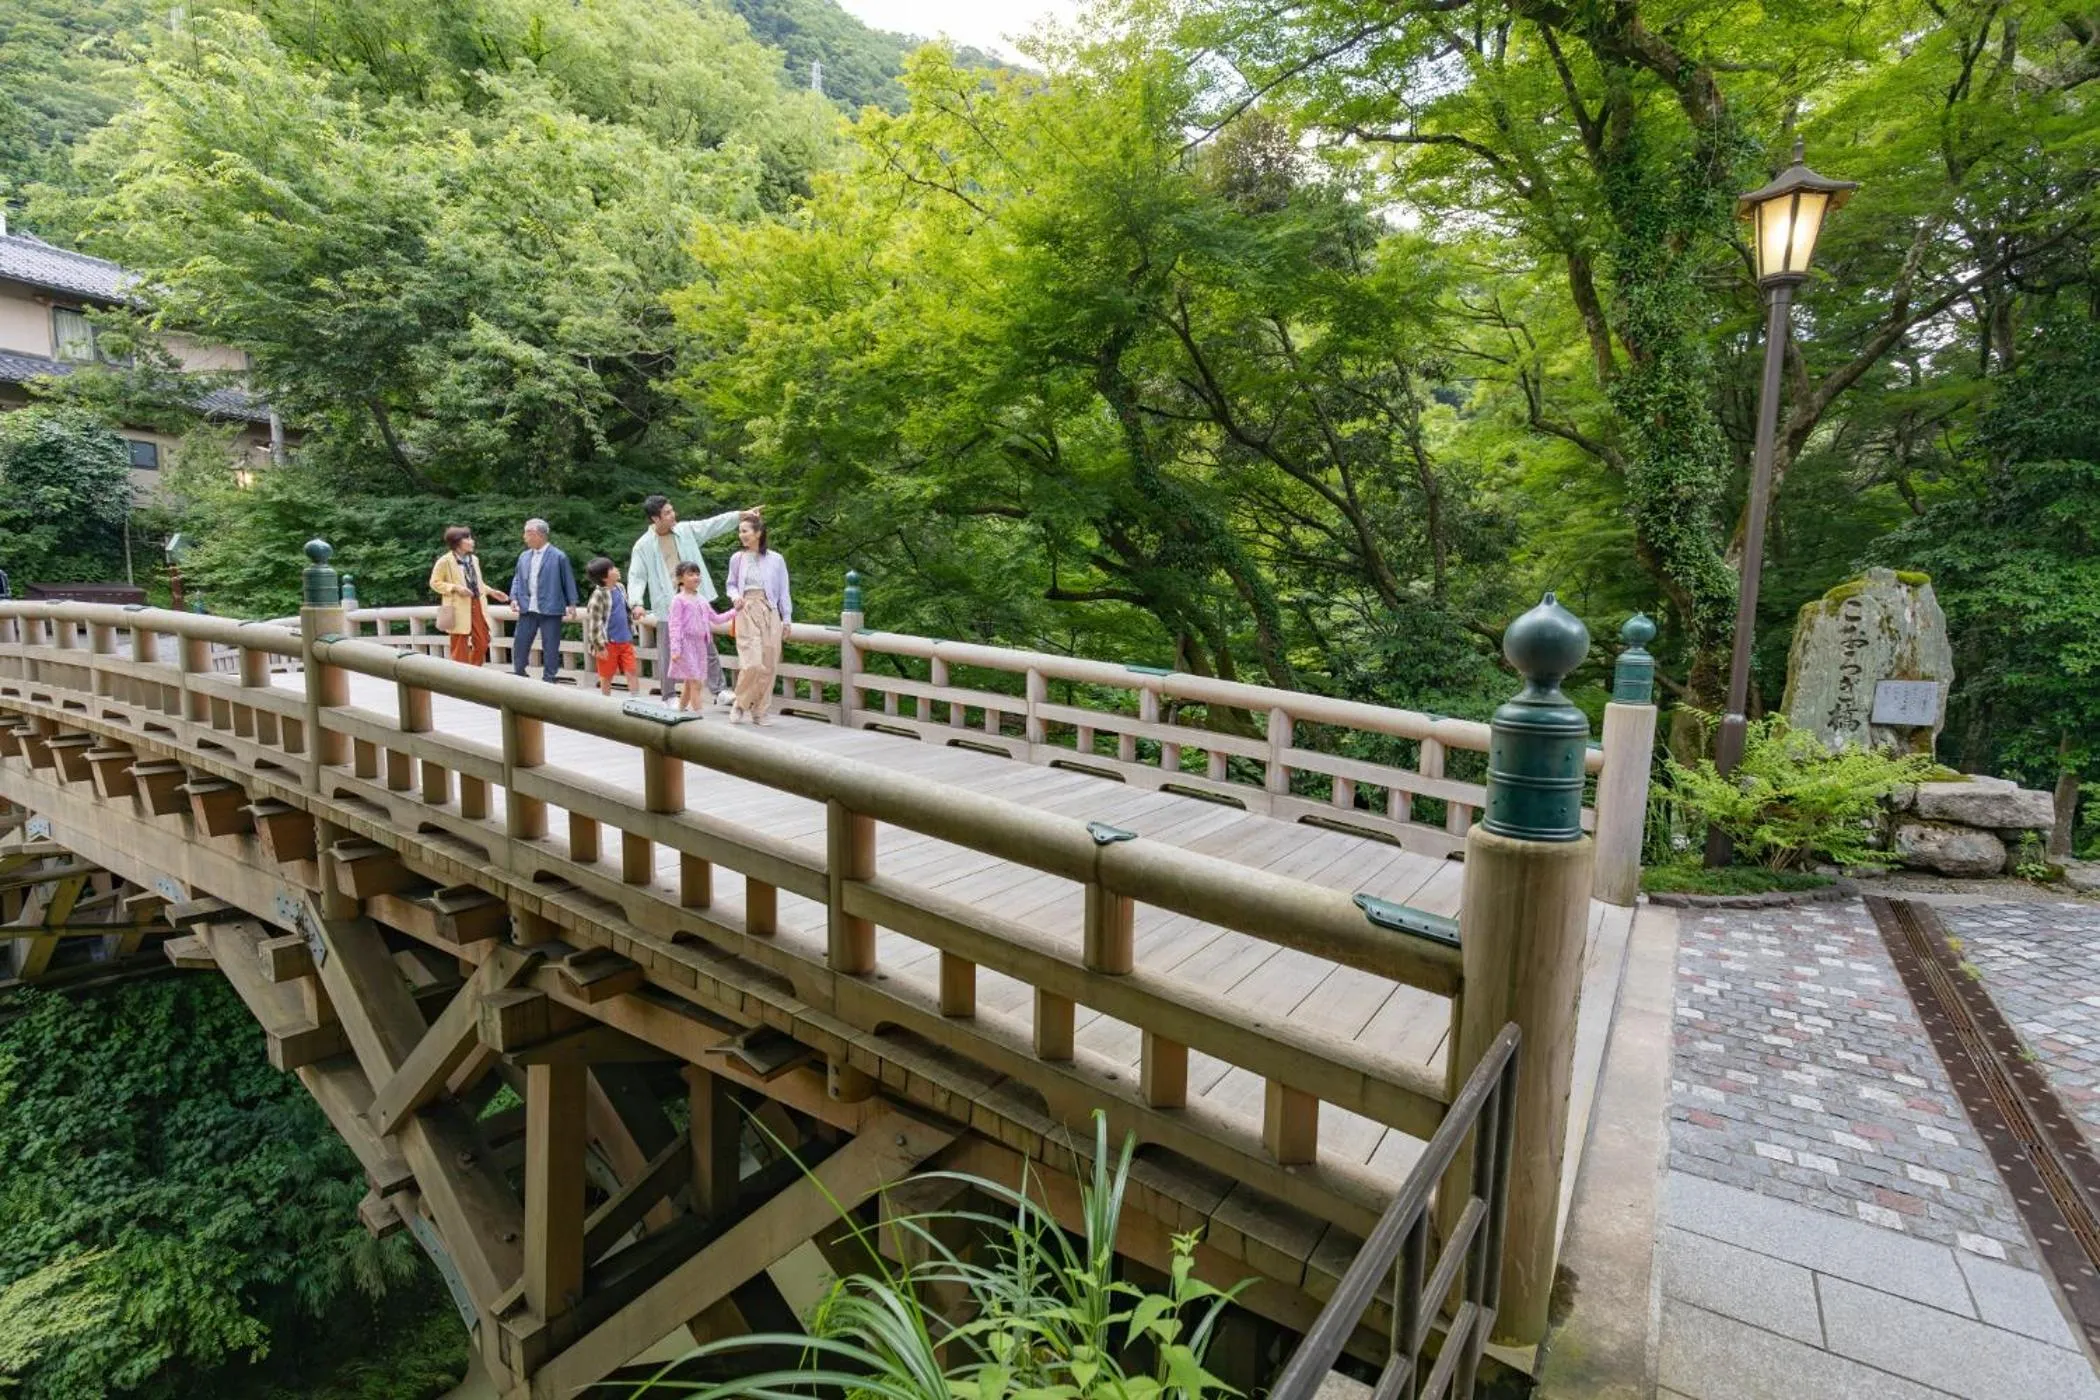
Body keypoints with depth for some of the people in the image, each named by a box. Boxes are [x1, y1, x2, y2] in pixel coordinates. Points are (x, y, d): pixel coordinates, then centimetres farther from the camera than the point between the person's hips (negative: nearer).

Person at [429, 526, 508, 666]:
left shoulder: (474, 559, 12)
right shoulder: (445, 561, -7)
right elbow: (434, 583, -5)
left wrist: (492, 592, 8)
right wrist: (455, 587, -18)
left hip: (477, 605, 6)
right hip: (459, 608, -6)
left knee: (482, 643, 7)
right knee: (459, 648, 0)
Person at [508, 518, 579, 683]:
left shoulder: (558, 557, -4)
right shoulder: (524, 556, 11)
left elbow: (568, 581, -2)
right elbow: (517, 579, 16)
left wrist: (571, 604, -5)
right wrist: (514, 597, 1)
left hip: (550, 610, -5)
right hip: (527, 609, 5)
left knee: (550, 648, 2)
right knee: (519, 644, 7)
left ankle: (549, 680, 12)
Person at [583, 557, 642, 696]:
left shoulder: (620, 588, 6)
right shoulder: (599, 594, -17)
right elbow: (594, 622, -17)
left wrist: (635, 609, 3)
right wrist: (600, 646, -16)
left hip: (625, 641, 6)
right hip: (609, 643, -6)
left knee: (633, 672, 2)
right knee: (607, 676, 9)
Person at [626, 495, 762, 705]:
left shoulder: (686, 530, 4)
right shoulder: (643, 546, -6)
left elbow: (714, 524, 3)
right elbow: (636, 577, -6)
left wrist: (743, 514, -3)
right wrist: (637, 602, -21)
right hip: (668, 605, -3)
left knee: (707, 646, 7)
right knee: (668, 653, 5)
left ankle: (718, 689, 15)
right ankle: (669, 697, 17)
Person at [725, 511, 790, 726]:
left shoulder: (775, 559, 2)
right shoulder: (737, 558, 6)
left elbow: (783, 591, 6)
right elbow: (731, 585, 18)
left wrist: (786, 619, 5)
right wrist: (735, 597, -4)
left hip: (770, 614, 1)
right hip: (746, 614, 0)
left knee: (768, 665, 1)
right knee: (752, 663, -13)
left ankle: (761, 711, 14)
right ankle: (740, 705, 9)